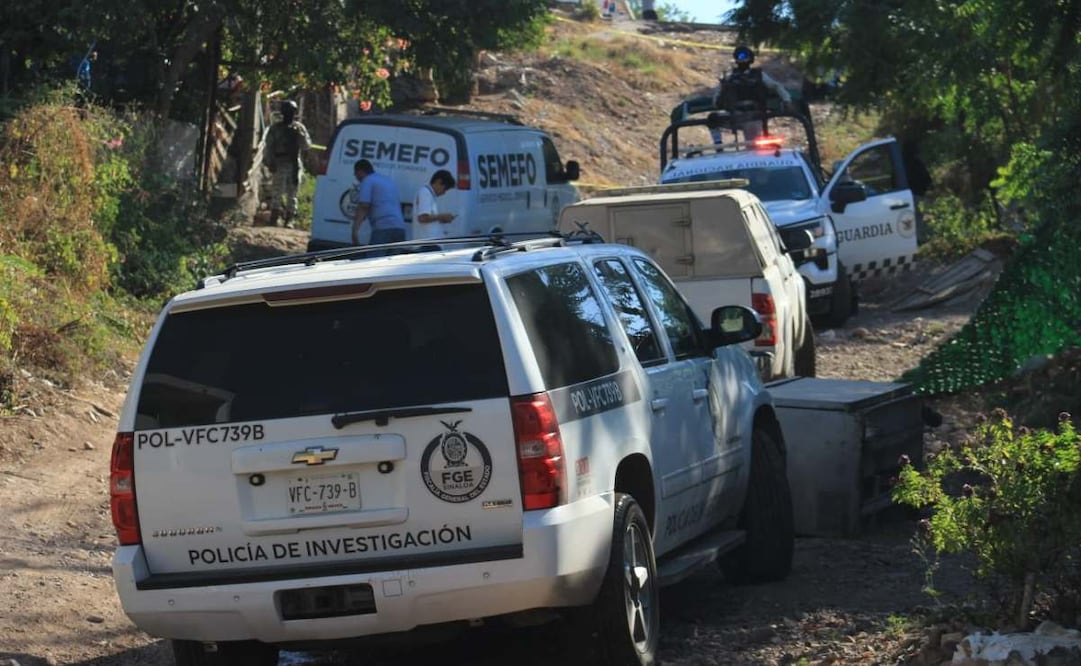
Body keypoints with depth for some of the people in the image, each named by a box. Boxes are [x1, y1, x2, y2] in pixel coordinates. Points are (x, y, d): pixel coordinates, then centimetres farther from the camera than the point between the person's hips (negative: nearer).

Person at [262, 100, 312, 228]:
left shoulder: (299, 127, 10)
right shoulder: (276, 128, 5)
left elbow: (307, 145, 4)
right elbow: (268, 147, 3)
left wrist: (299, 134, -11)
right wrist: (270, 162, -6)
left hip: (294, 164, 2)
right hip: (279, 164, -2)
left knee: (292, 194, 2)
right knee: (277, 192, -9)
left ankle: (289, 220, 5)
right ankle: (274, 217, -7)